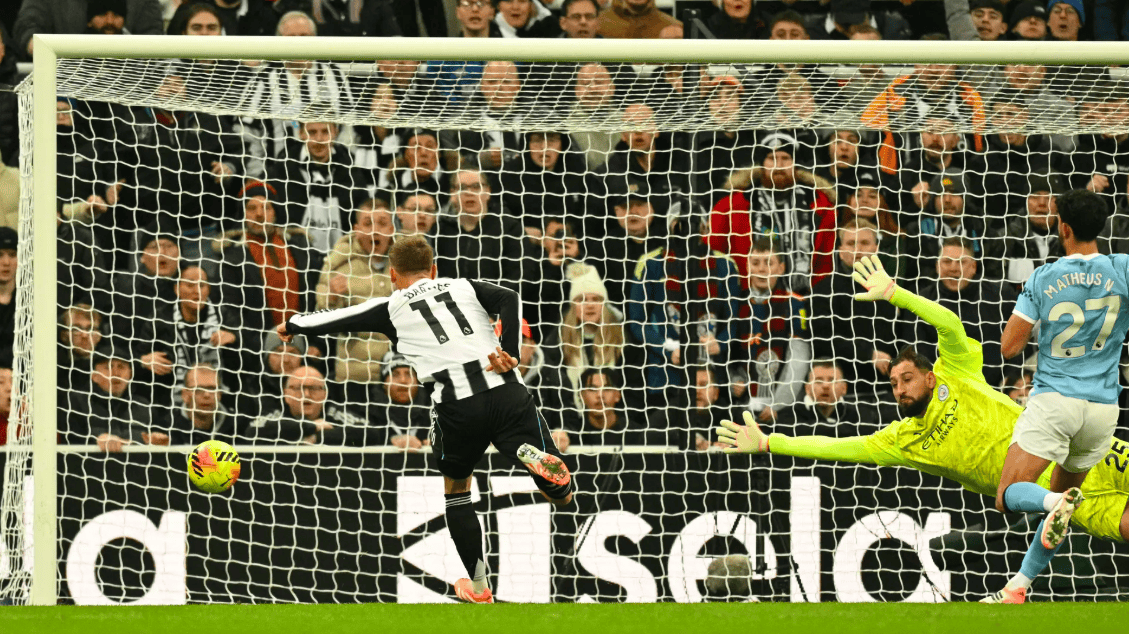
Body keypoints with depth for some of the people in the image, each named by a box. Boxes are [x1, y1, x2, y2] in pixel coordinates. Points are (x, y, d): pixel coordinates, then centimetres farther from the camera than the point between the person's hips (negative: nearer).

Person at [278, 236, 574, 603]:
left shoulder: (391, 308, 18)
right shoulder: (464, 287, 24)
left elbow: (335, 321, 25)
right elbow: (509, 300, 6)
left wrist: (292, 326, 43)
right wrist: (510, 352, 0)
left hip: (457, 406, -1)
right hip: (506, 391, 1)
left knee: (455, 489, 26)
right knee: (561, 495, 1)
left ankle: (477, 585, 21)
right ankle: (531, 454, -30)